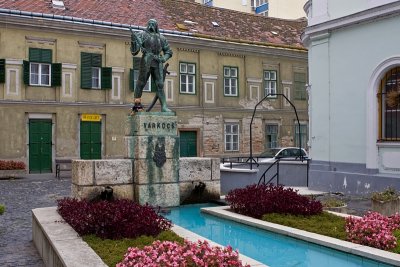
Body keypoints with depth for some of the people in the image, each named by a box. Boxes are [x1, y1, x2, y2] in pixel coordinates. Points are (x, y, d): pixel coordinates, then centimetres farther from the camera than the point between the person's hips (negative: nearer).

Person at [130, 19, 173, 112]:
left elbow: (169, 52, 24)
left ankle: (164, 107, -8)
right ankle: (137, 104, 9)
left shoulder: (161, 38, 20)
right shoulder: (143, 35, 9)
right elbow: (134, 51, 1)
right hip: (146, 62, -2)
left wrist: (164, 58, 3)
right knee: (141, 83, -1)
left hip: (157, 64, 3)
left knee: (160, 85, -4)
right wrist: (133, 41, -18)